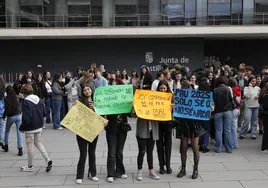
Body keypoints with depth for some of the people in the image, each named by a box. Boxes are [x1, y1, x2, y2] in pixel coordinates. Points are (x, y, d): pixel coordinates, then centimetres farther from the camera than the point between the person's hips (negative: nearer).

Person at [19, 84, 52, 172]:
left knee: (30, 146, 7)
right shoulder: (39, 100, 2)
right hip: (39, 127, 7)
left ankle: (30, 166, 20)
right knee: (38, 143, 21)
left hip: (30, 128, -6)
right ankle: (48, 160, 7)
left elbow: (26, 118, -21)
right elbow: (44, 113, 7)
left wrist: (22, 128, -7)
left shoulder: (26, 102, -19)